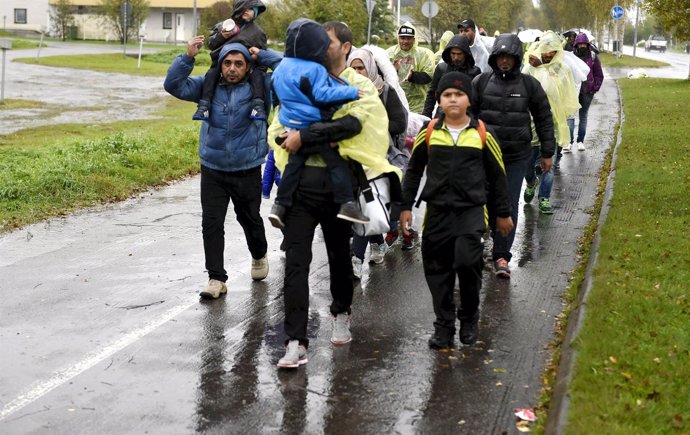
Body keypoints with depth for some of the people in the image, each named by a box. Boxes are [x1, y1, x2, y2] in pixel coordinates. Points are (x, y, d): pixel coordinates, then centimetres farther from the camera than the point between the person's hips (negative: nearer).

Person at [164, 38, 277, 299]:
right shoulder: (208, 86, 1)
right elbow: (173, 85, -5)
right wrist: (188, 57, -15)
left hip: (248, 171, -1)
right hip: (212, 170, 1)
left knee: (250, 219, 16)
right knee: (211, 224, -4)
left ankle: (259, 256, 45)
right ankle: (216, 279, 3)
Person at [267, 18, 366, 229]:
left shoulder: (281, 68, 9)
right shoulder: (314, 69, -17)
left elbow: (278, 94, 21)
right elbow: (322, 95, -23)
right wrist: (352, 92, -21)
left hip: (292, 126, 7)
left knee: (294, 164, 16)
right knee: (337, 162, -1)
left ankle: (280, 204, 11)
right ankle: (347, 203, -9)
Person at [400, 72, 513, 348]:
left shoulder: (482, 134, 0)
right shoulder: (429, 133, 3)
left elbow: (497, 175, 9)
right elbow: (413, 171, 13)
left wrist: (503, 213, 12)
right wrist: (406, 206, 11)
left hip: (471, 211, -2)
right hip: (437, 211, 2)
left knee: (467, 262, -16)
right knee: (438, 269, 5)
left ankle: (469, 319, 8)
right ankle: (444, 325, 19)